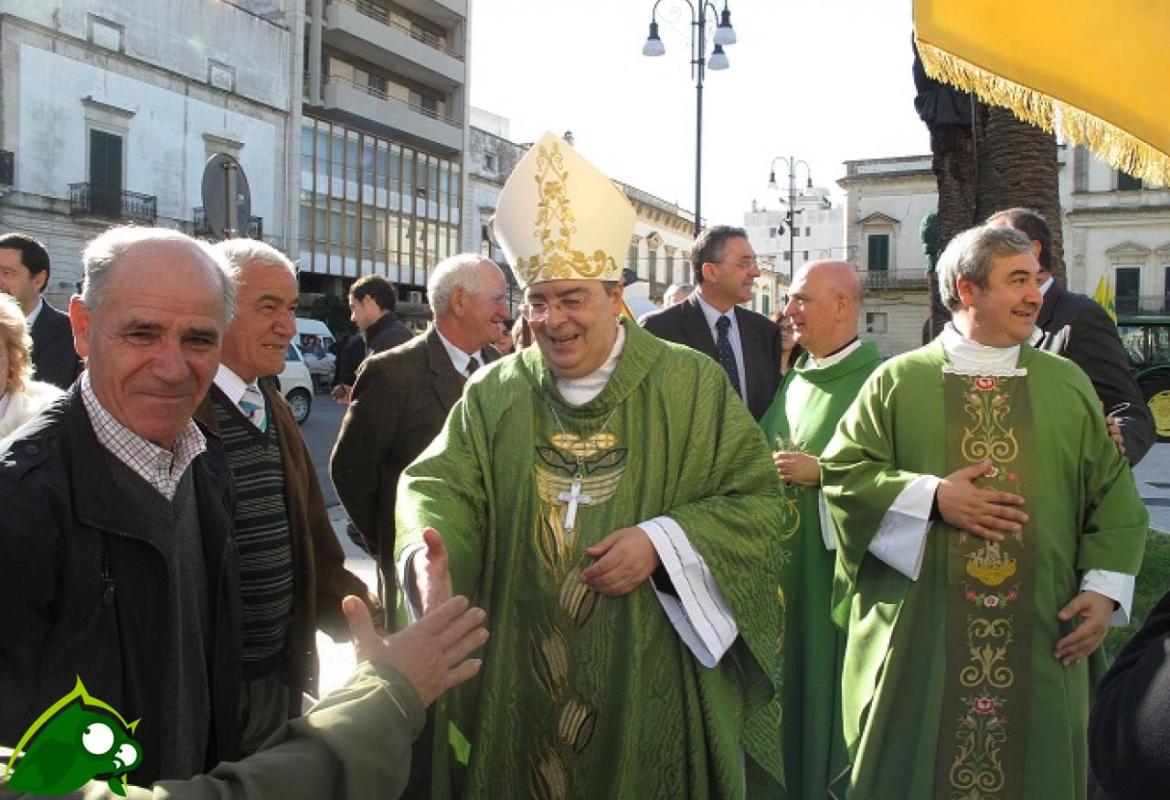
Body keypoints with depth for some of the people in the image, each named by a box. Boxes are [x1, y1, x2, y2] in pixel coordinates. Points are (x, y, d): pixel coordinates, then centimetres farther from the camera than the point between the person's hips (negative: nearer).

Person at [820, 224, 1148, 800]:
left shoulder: (1069, 384, 9)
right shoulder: (899, 380, 1)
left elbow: (1113, 493, 8)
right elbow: (841, 470, -3)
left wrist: (1104, 589, -3)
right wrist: (930, 497, -15)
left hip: (1041, 637, 3)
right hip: (919, 635, -2)